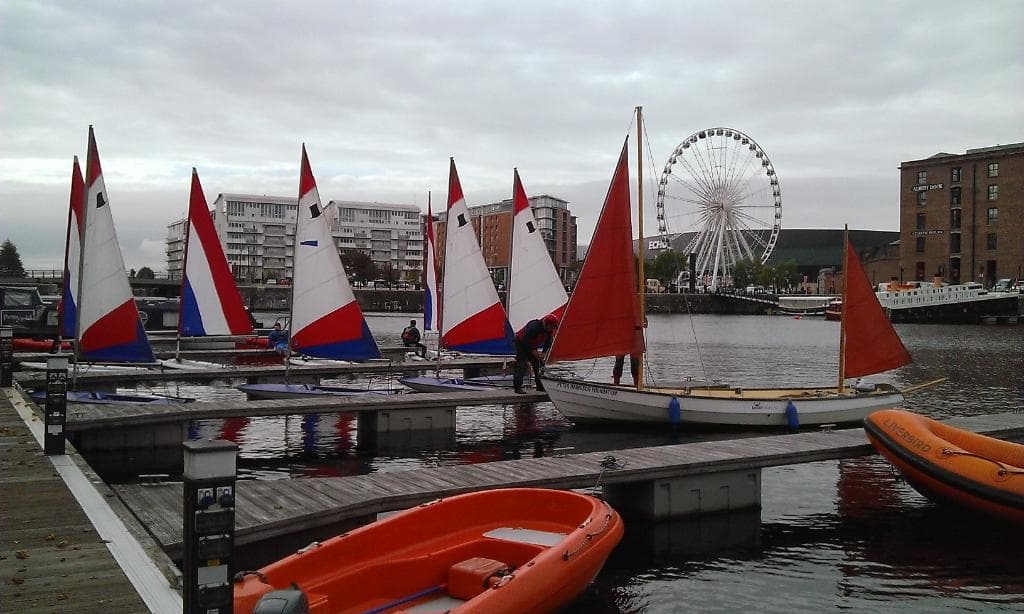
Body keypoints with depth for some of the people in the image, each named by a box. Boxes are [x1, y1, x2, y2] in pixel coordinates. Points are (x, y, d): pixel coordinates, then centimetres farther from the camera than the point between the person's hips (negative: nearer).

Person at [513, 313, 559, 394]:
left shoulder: (549, 330, -9)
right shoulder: (534, 327, -34)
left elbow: (547, 343, 1)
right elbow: (525, 340, -32)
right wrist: (532, 351, -28)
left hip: (532, 346, 8)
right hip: (521, 343, -8)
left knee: (538, 364, 2)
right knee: (522, 364, -17)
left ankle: (540, 386, 8)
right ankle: (517, 387, -20)